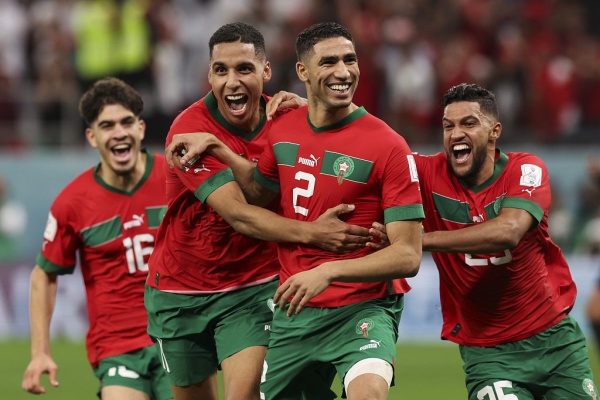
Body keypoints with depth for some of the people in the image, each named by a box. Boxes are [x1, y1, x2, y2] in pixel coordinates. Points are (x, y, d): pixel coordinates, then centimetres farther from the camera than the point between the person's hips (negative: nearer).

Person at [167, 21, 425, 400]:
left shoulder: (388, 146, -13)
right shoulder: (283, 129, 5)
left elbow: (408, 256, -16)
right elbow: (262, 188, 28)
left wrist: (328, 272, -26)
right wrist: (215, 146, 18)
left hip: (364, 308, -6)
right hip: (294, 311, 6)